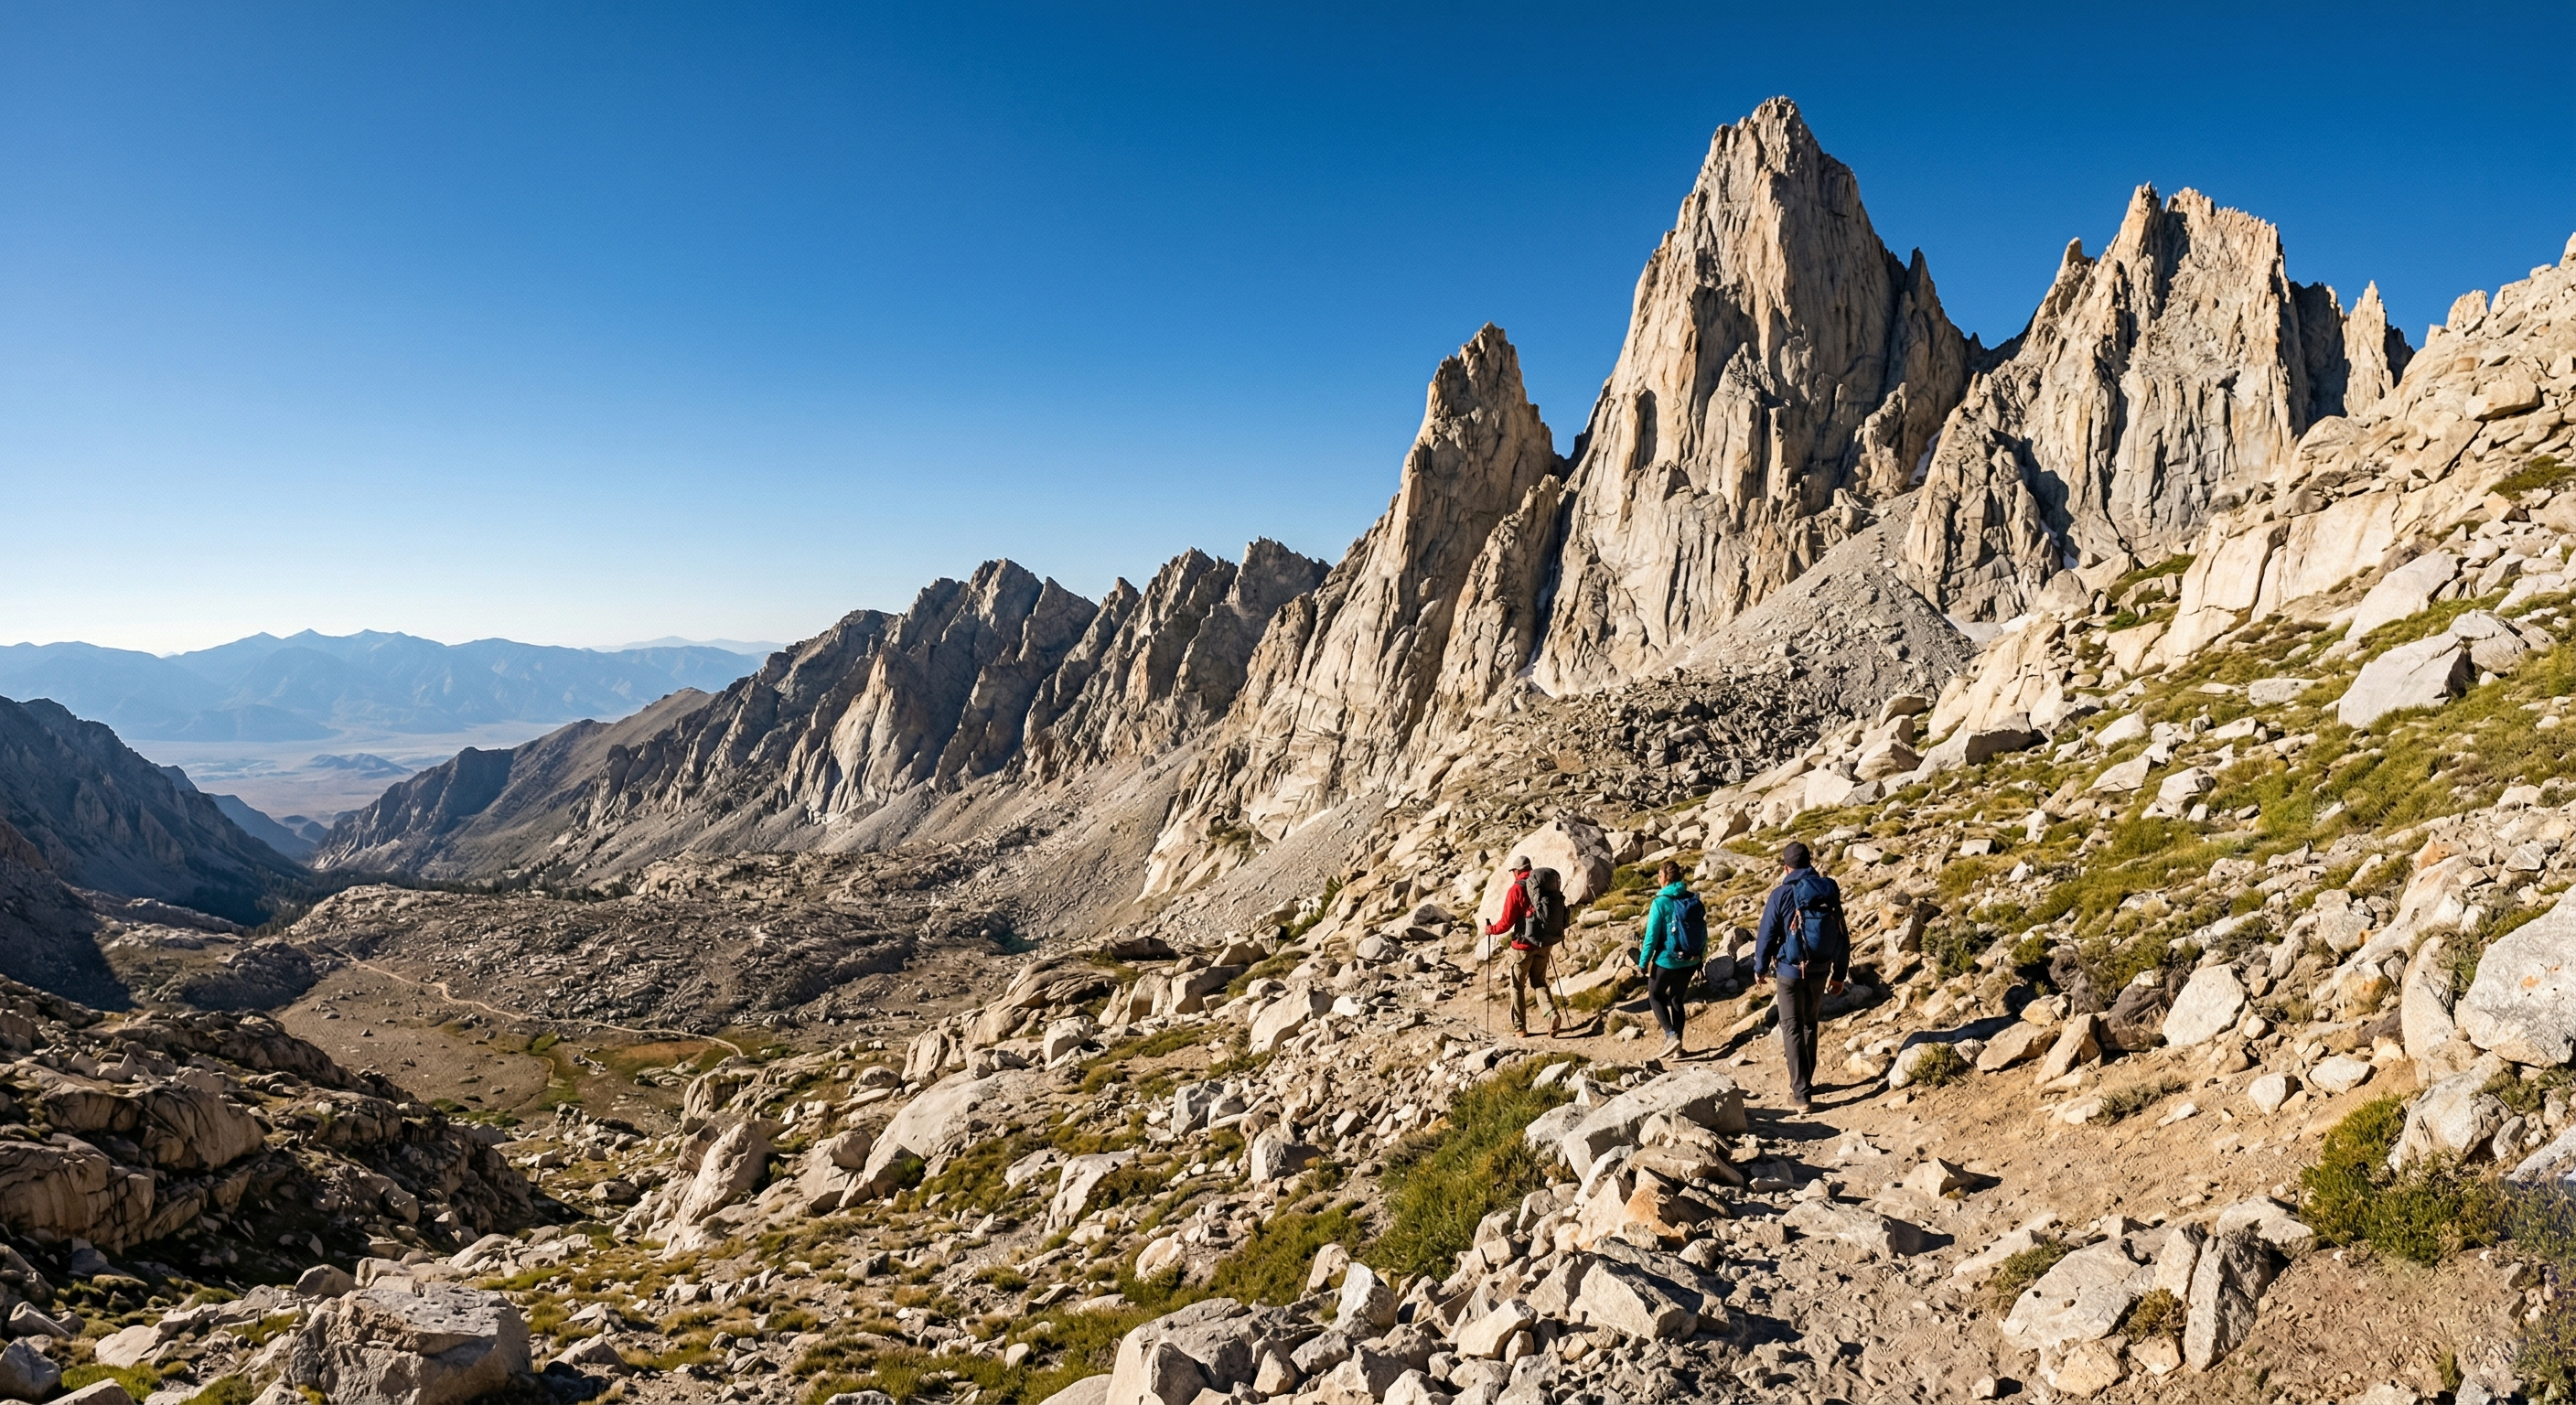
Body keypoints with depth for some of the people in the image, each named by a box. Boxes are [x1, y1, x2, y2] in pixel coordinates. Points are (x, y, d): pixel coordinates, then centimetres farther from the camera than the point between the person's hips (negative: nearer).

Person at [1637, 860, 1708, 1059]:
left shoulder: (1661, 902, -16)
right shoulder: (1694, 900, -1)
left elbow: (1652, 936, -15)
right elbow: (1703, 932, 6)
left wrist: (1643, 962, -6)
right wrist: (1700, 959, 17)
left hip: (1667, 961, -5)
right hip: (1690, 961, 5)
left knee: (1655, 995, 16)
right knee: (1678, 999, 19)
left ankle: (1671, 1035, -1)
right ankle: (1677, 1047, 19)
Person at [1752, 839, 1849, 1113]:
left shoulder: (1782, 895, -13)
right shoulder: (1830, 891, 0)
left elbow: (1766, 936, -9)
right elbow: (1842, 935, 6)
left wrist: (1760, 969, 8)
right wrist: (1840, 974, 15)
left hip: (1790, 971, -4)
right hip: (1820, 972, 4)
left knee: (1792, 1030, 3)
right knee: (1809, 1025, 21)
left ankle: (1802, 1095, -2)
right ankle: (1804, 1082, 32)